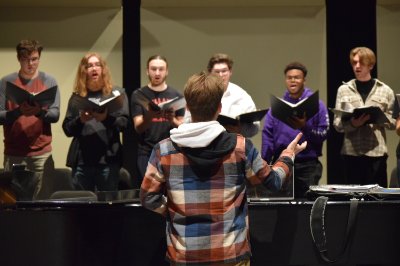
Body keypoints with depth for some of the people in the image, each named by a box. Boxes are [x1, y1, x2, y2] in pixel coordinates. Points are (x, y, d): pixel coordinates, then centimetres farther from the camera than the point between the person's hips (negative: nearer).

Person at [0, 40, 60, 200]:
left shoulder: (49, 81, 5)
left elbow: (55, 115, -1)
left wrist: (39, 112, -22)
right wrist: (18, 111, -20)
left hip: (42, 153, 0)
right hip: (13, 153, 0)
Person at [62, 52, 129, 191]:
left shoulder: (116, 92, 9)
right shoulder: (77, 96, 12)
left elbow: (123, 123, -2)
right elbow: (67, 129, 8)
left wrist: (106, 118, -21)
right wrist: (80, 120, -12)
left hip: (108, 159, -1)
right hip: (81, 160, 1)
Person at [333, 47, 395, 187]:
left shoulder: (385, 90, 7)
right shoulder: (343, 90, 8)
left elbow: (393, 122, 4)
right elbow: (337, 123, 3)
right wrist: (352, 123, -16)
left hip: (376, 152, 0)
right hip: (351, 152, 1)